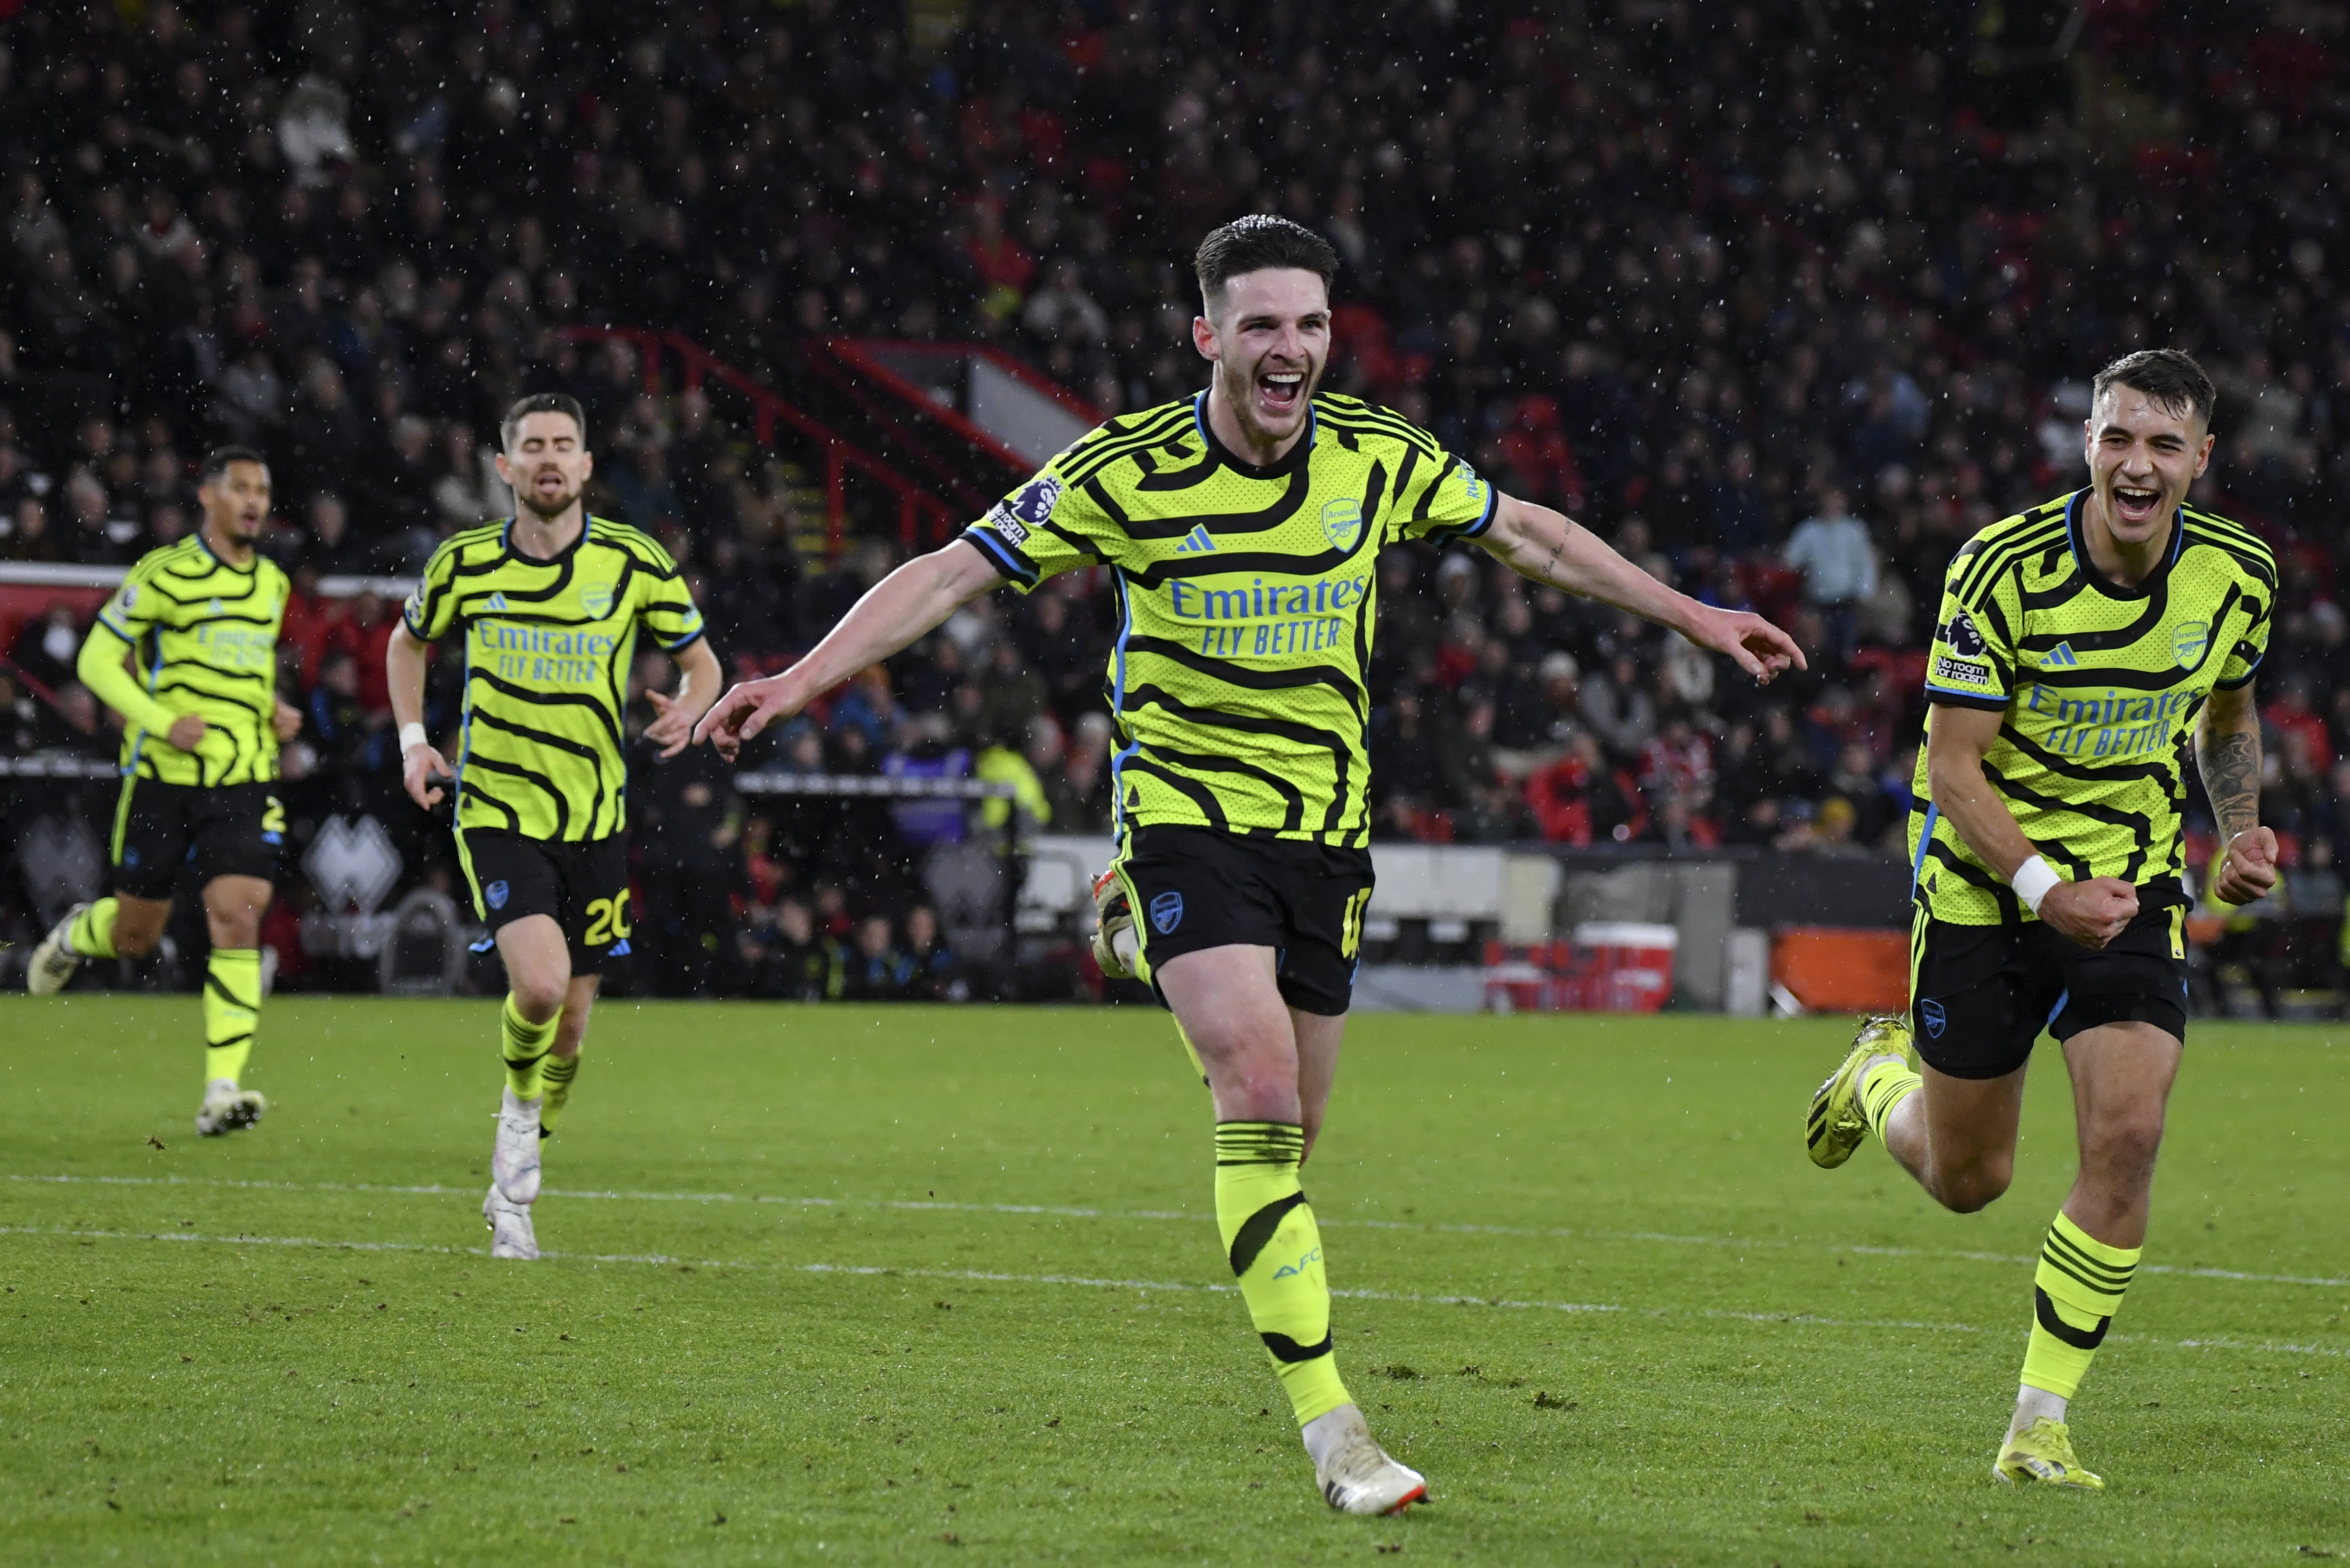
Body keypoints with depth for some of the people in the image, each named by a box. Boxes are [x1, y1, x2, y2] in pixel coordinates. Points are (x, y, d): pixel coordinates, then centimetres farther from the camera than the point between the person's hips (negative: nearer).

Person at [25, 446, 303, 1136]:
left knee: (237, 922, -14)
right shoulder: (163, 573, -7)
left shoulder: (272, 584, 11)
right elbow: (97, 660, -6)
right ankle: (75, 935, 45)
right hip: (165, 776, -3)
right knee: (136, 933, 7)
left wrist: (275, 709, 9)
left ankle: (223, 1091, -15)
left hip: (245, 783, 3)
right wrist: (162, 721, -18)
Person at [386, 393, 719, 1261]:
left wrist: (687, 710, -16)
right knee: (539, 983, -24)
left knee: (571, 1017, 7)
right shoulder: (464, 563, -3)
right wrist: (412, 741, 3)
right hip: (497, 812, -2)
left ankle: (513, 1189, 30)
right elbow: (407, 642, 17)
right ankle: (519, 1106, 9)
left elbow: (701, 662, 7)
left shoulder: (636, 562, -4)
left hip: (596, 821, 2)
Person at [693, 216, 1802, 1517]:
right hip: (1184, 809, -4)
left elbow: (1526, 534, 14)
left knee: (1290, 1122, 6)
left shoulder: (1378, 460, -1)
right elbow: (953, 572, -8)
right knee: (1262, 1095, -20)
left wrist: (1690, 615, 17)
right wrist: (801, 679, -17)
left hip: (1324, 824, 4)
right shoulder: (1125, 470, -10)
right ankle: (1327, 1423, -20)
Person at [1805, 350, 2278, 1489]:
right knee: (1965, 1182, 9)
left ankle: (2040, 1424, -6)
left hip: (2132, 885, 2)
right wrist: (2043, 886, -31)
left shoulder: (2237, 573, -6)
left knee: (2126, 1134, -19)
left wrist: (2241, 837, 0)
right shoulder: (2004, 567, -19)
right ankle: (1882, 1074, 47)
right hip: (1984, 881, -2)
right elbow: (1954, 766, -17)